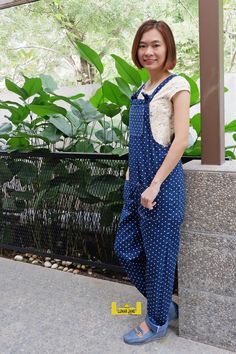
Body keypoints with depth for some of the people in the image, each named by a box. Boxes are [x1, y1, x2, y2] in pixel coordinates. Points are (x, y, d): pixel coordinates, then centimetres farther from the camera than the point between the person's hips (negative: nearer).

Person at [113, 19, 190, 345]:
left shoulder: (176, 84, -6)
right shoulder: (143, 90, 16)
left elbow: (181, 140, -14)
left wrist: (155, 184, -18)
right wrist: (132, 177, 15)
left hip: (162, 178, -8)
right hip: (137, 178, 9)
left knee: (158, 252, 4)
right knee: (125, 247, 13)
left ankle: (157, 321, 25)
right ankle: (165, 304, 32)